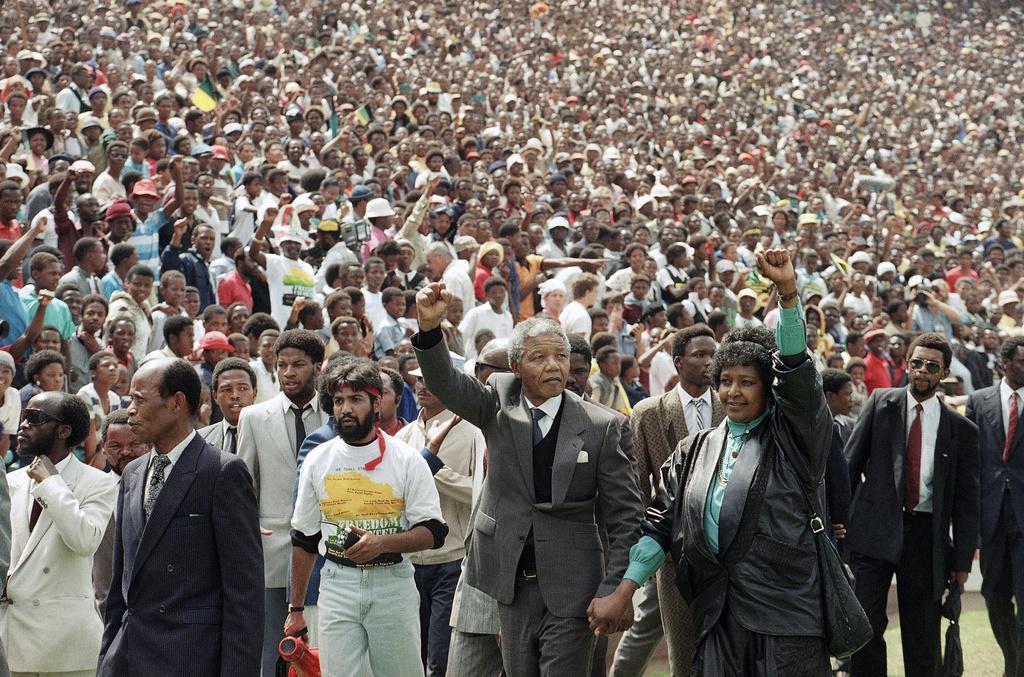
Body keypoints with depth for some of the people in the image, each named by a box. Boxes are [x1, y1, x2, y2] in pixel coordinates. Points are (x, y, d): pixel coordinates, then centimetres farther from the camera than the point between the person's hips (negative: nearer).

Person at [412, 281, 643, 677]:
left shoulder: (600, 426, -4)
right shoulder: (499, 404, 3)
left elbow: (625, 515, -3)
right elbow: (445, 384, -12)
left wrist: (615, 590, -9)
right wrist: (429, 326, -31)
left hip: (571, 586, -3)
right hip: (513, 582, 3)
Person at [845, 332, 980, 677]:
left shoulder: (961, 429, 6)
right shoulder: (880, 403, 7)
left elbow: (967, 501, 8)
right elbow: (850, 463, 7)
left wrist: (962, 560, 4)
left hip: (926, 535, 0)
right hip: (875, 528, 0)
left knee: (923, 635, 4)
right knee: (865, 623, -7)